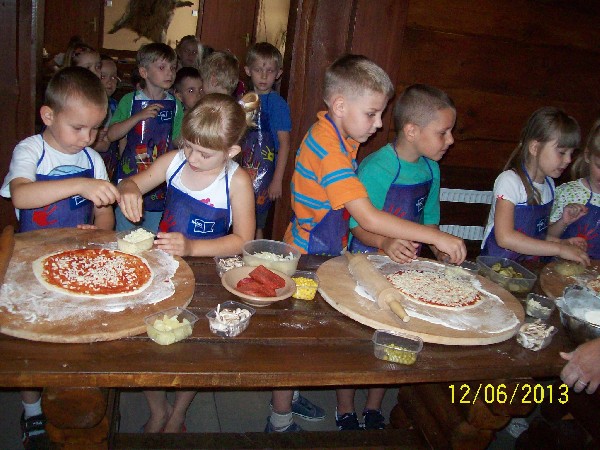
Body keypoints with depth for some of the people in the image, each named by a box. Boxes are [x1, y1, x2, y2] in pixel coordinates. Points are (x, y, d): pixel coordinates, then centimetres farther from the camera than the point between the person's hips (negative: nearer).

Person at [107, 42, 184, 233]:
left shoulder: (175, 105, 5)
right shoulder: (130, 100, -2)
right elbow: (112, 134, -10)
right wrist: (139, 116, -18)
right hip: (130, 173, -2)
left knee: (154, 238, 10)